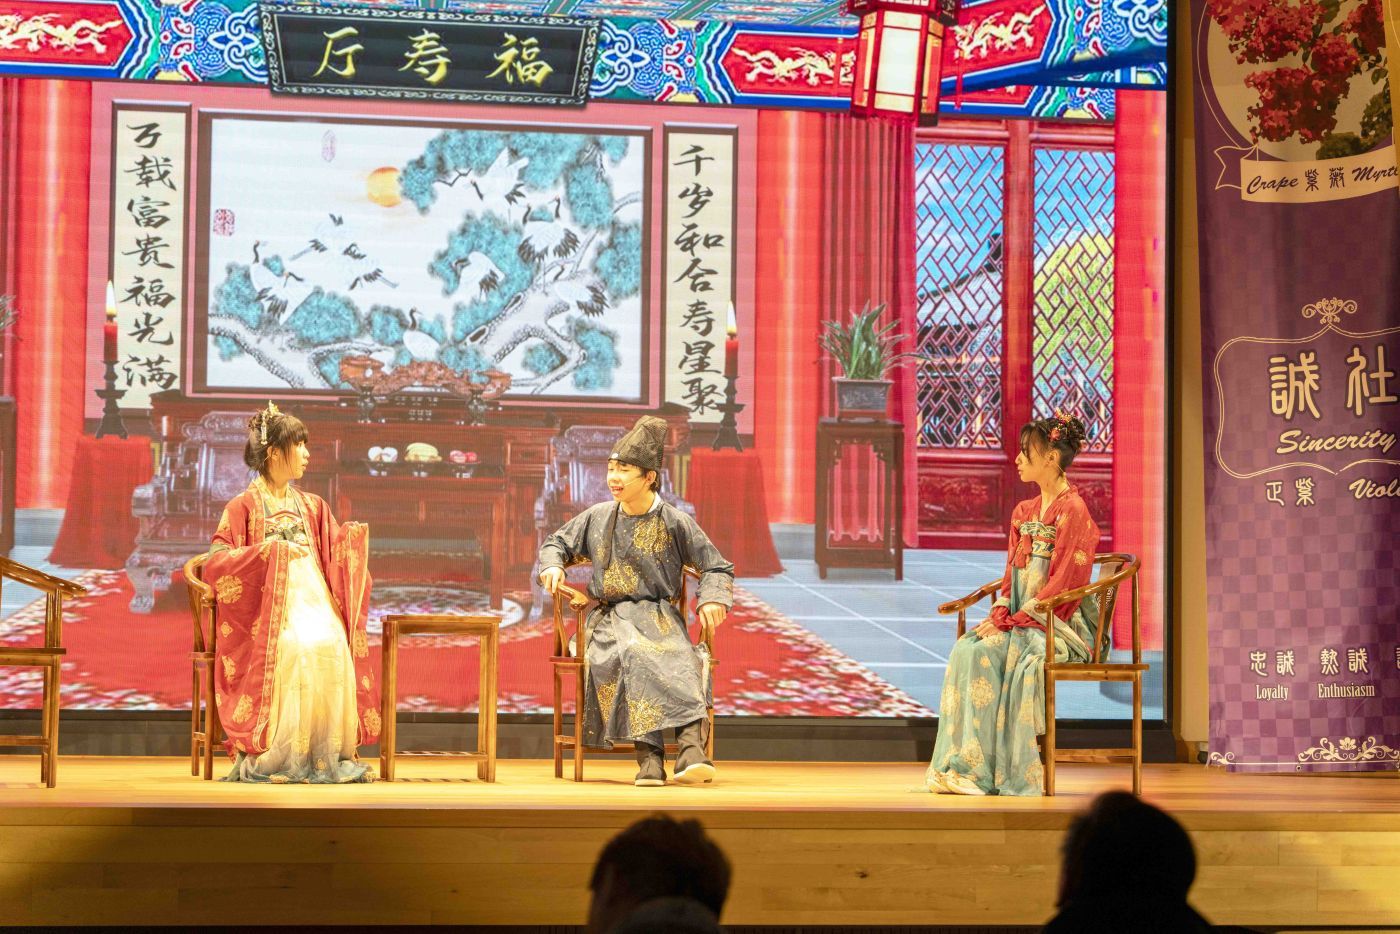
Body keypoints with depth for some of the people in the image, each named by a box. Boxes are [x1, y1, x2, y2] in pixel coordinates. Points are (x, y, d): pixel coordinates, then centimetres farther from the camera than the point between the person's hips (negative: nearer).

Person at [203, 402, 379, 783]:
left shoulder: (312, 506, 22)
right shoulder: (244, 506, 7)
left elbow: (336, 559, 19)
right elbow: (215, 561, -3)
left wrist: (353, 538, -2)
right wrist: (267, 550, -15)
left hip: (312, 599, 4)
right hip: (265, 606, -4)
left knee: (333, 644, -31)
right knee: (295, 648, -36)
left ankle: (329, 755, -30)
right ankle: (268, 758, -33)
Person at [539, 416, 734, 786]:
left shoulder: (674, 522, 5)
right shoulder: (597, 518, 12)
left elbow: (718, 568, 9)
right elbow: (557, 543, 26)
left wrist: (712, 599, -11)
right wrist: (552, 566, 4)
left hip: (659, 617, 0)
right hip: (610, 619, 1)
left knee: (681, 662, -35)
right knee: (633, 655, -36)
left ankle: (691, 749, -53)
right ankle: (649, 756, -45)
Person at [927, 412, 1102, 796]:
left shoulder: (1074, 512, -9)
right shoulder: (1024, 513, 16)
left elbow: (1062, 583, -15)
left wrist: (1010, 622, -18)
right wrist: (1000, 613, -5)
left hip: (1059, 623, -7)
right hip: (1019, 618, 7)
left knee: (1023, 659, -35)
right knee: (969, 650, -21)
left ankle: (1019, 776, -28)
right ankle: (966, 766, -28)